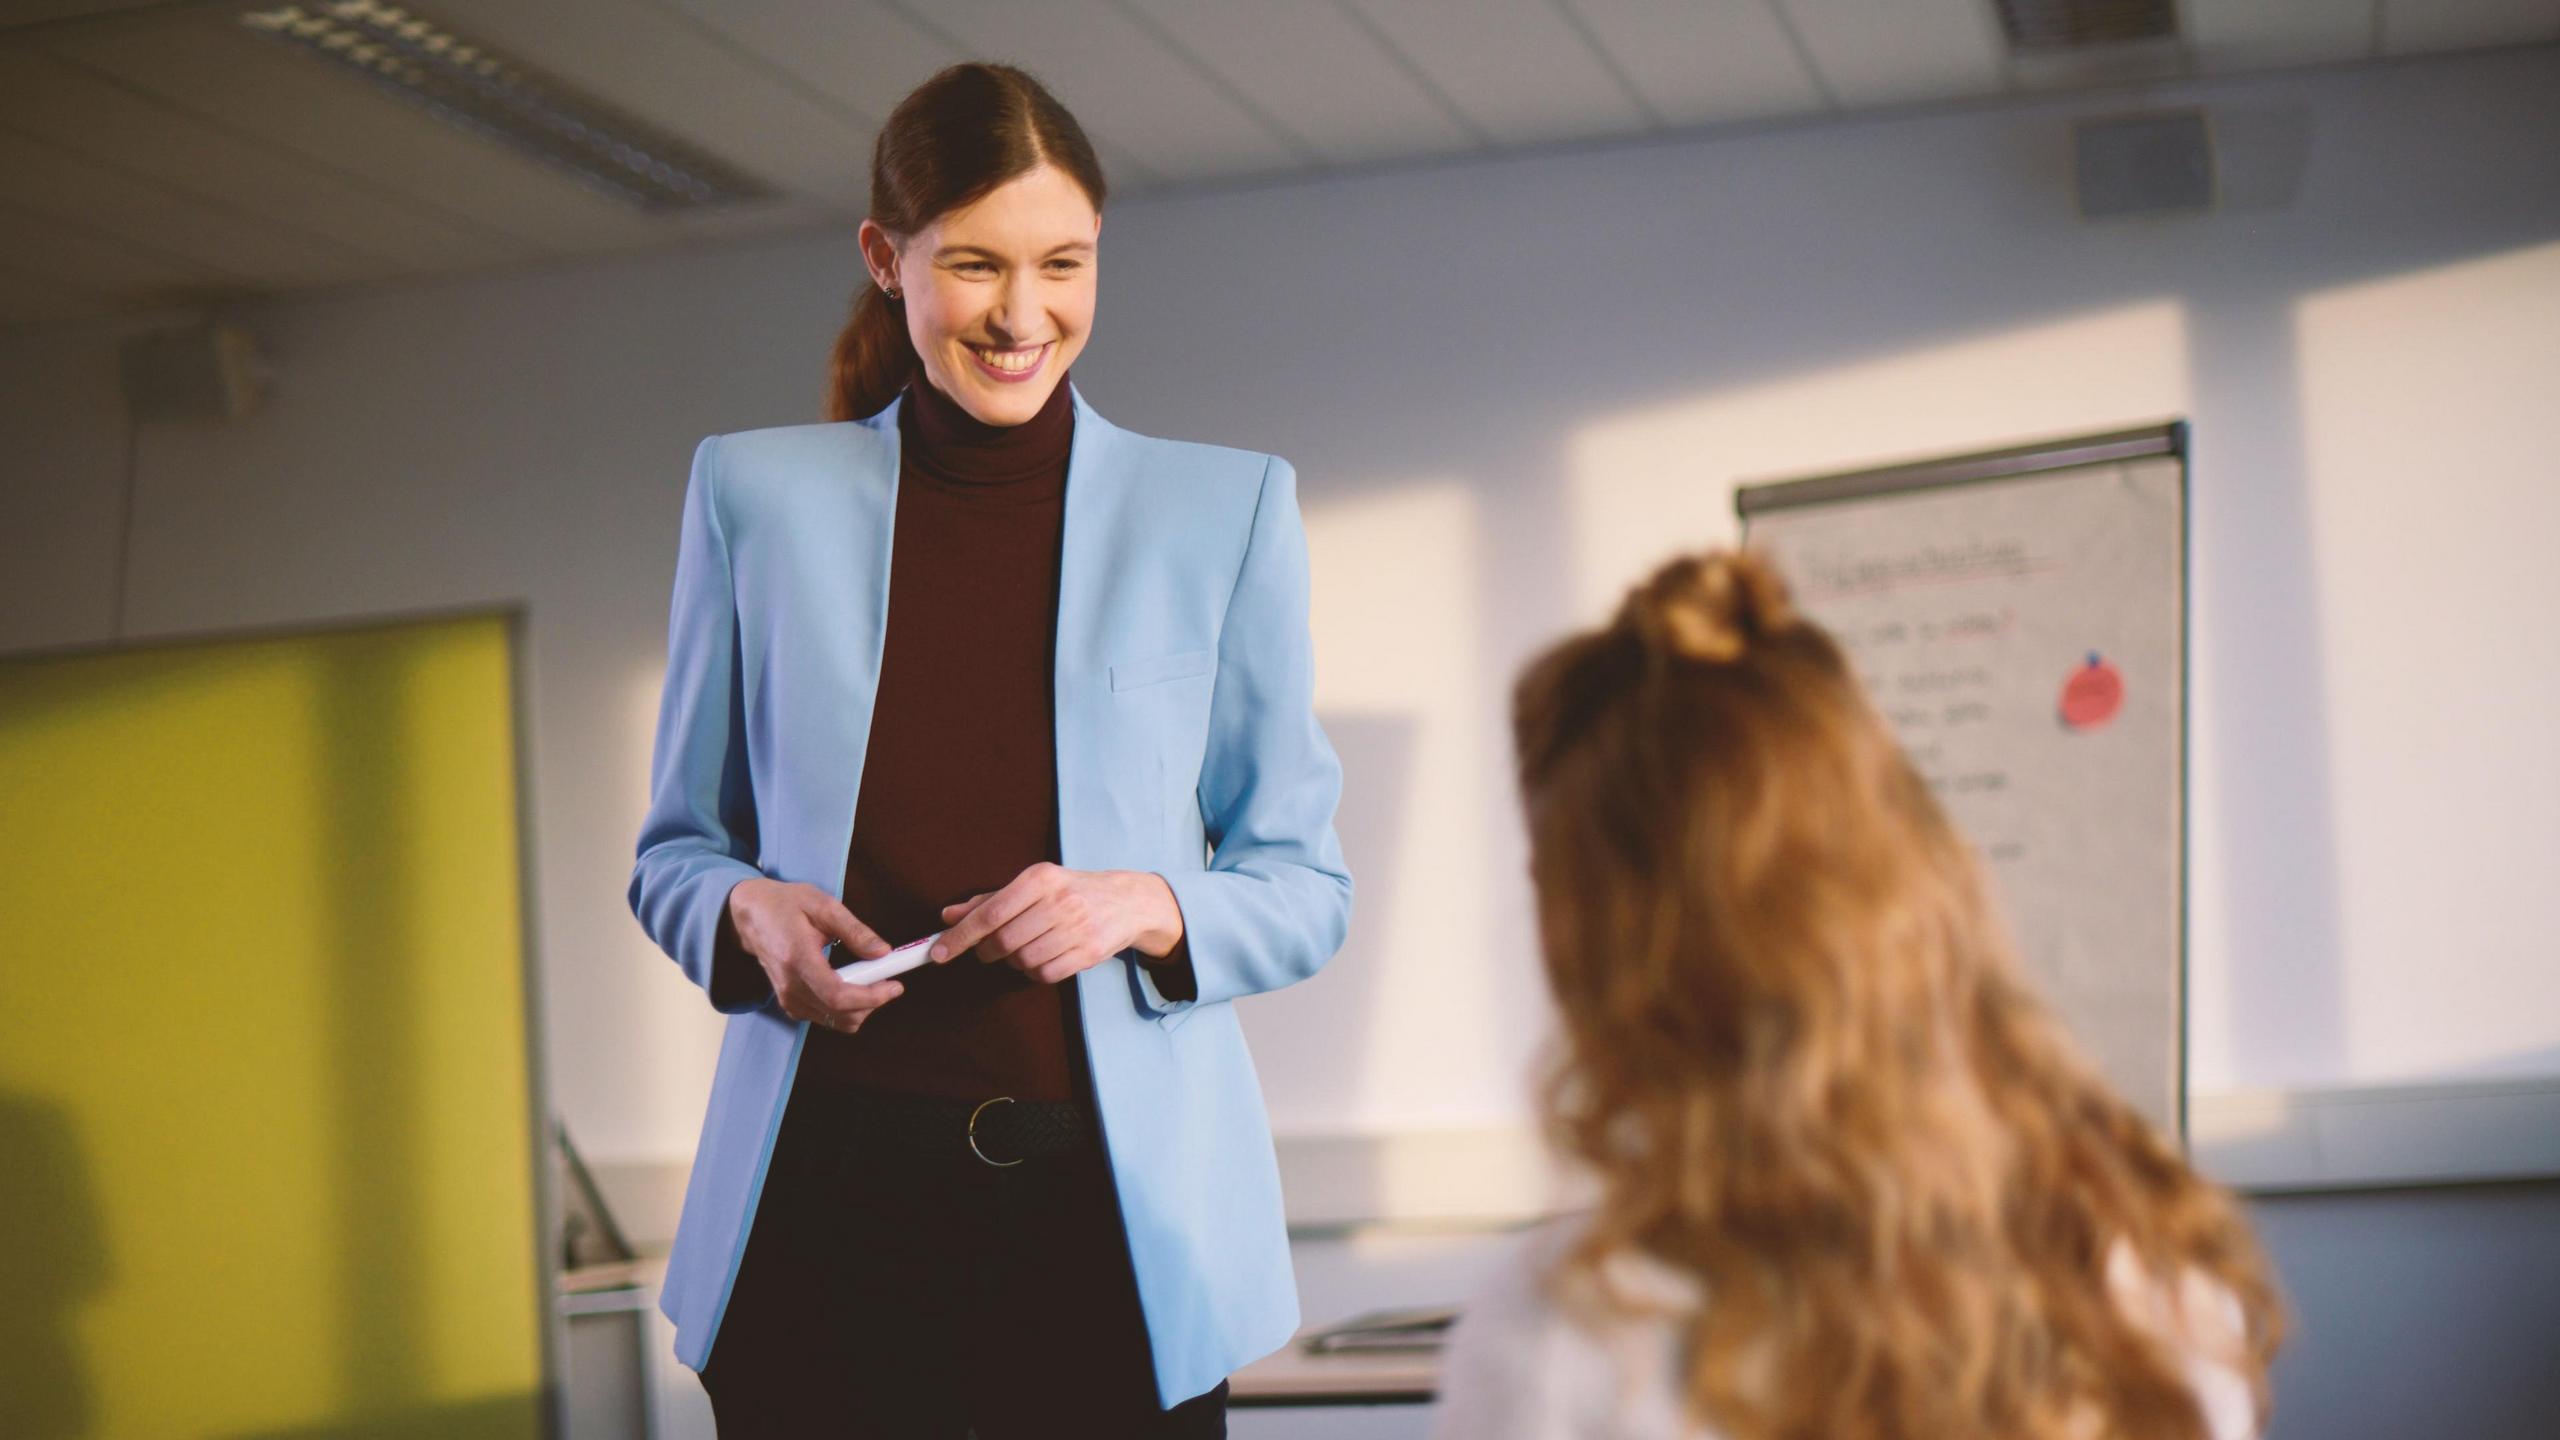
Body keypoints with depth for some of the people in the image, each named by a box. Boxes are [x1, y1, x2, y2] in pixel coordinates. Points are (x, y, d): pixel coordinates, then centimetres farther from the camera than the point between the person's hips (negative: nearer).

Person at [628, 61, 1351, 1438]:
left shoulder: (1226, 509, 4)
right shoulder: (755, 495, 6)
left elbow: (1306, 887, 7)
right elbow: (675, 850, 14)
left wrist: (1147, 907, -13)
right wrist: (752, 915, -9)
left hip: (1113, 1211, 0)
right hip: (830, 1199, 1)